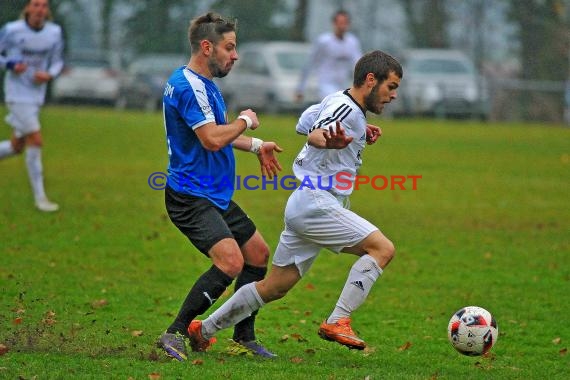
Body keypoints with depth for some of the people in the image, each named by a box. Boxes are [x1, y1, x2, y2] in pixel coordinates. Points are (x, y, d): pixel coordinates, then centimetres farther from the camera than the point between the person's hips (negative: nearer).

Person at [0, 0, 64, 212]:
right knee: (36, 141, -14)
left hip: (37, 96, 6)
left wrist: (49, 75, -13)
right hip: (17, 94, -6)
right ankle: (39, 197, -6)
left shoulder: (54, 32, -2)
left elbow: (57, 62, 8)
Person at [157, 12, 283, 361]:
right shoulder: (188, 86, -18)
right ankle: (176, 334, -19)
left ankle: (244, 334, 25)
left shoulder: (204, 83, 16)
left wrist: (256, 146, 26)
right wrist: (245, 121, -10)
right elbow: (213, 139, -27)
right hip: (191, 197, -11)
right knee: (231, 261, -25)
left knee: (259, 253, 16)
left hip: (217, 197, 11)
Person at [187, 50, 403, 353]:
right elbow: (315, 135, -33)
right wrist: (329, 140, -58)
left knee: (274, 287, 13)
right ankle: (337, 322, -22)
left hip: (303, 207, 10)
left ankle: (203, 330, 19)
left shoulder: (338, 102, 15)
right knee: (383, 248, -18)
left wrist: (361, 136, 23)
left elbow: (307, 122, 33)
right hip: (316, 204, -10)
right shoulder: (346, 107, -14)